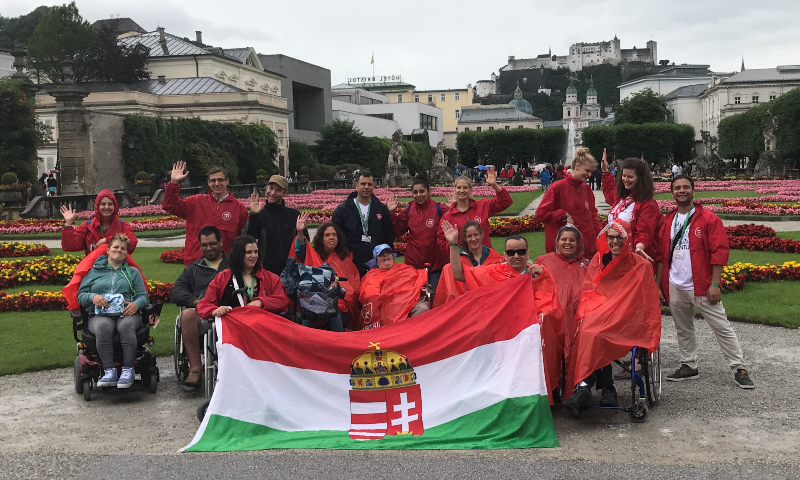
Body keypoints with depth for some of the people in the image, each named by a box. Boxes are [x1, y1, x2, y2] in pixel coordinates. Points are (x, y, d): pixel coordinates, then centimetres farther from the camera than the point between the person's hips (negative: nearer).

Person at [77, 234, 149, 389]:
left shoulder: (132, 272, 26)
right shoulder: (93, 271, 22)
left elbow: (143, 296, 16)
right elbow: (81, 295, 15)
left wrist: (136, 304, -8)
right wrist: (93, 297, -8)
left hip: (126, 314, 1)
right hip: (100, 315, 0)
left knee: (126, 325, -37)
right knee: (103, 326, -38)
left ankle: (128, 370, -38)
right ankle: (109, 371, -41)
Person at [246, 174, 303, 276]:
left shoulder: (294, 214, 7)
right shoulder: (259, 215, 3)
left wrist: (301, 231, -9)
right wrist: (254, 215, -15)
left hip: (290, 269, 1)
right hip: (266, 269, -1)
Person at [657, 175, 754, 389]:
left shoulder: (709, 219, -5)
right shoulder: (667, 222, 10)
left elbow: (719, 253, -9)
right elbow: (661, 256, 13)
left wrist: (715, 284, -14)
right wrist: (659, 285, 10)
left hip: (701, 287, -5)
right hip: (674, 288, 5)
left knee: (722, 328, -2)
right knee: (683, 329, 14)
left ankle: (739, 369, 5)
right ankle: (688, 366, 27)